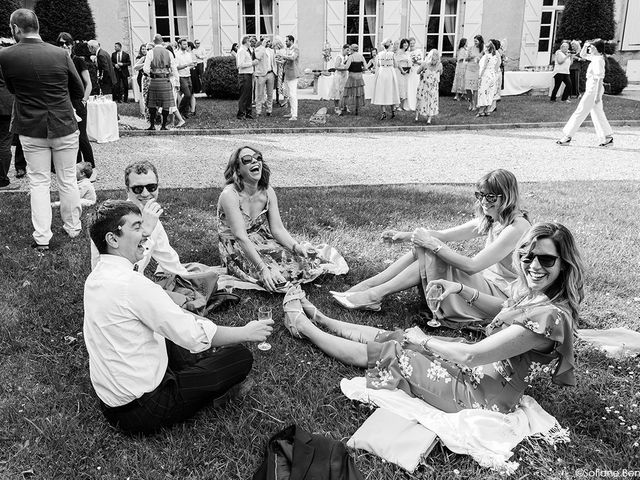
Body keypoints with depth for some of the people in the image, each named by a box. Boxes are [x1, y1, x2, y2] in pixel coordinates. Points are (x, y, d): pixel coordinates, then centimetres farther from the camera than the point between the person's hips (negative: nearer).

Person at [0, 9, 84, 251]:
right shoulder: (60, 54, -10)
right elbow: (79, 92, 0)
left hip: (31, 130, 0)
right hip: (64, 126, 0)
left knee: (38, 182, 8)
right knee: (67, 180, 12)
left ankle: (41, 238, 8)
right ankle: (73, 228, 23)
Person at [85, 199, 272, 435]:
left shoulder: (96, 277, 5)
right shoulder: (131, 283, -26)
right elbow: (194, 336, -22)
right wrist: (247, 332, -9)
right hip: (140, 411, -9)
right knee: (240, 357, -7)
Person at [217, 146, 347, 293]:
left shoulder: (267, 192, -3)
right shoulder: (229, 195, -22)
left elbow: (277, 229, -5)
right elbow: (240, 237, -28)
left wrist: (296, 246, -24)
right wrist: (262, 268, -36)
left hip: (262, 242, 5)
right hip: (237, 252, -5)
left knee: (301, 256, -16)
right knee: (276, 279, -27)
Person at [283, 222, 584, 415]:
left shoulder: (551, 316, -32)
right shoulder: (533, 293, -4)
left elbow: (469, 356, -29)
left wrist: (423, 340, -13)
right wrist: (460, 290, 6)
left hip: (481, 396, -8)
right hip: (479, 367, 8)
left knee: (385, 351, 0)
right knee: (390, 336, 11)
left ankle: (304, 326, 20)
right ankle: (318, 319, 32)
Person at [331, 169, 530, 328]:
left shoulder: (516, 228, -22)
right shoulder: (490, 220, 8)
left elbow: (472, 266, -27)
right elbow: (445, 234, 6)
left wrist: (434, 245, -27)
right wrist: (407, 235, -6)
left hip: (500, 293, -9)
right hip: (484, 280, 9)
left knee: (430, 256, -21)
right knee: (421, 249, -6)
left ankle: (374, 295, -15)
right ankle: (367, 286, -6)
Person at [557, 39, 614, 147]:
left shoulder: (598, 60, -16)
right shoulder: (595, 58, 11)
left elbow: (600, 78, -20)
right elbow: (582, 55, 29)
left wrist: (598, 95, -22)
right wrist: (585, 46, 11)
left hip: (593, 90, -10)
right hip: (592, 89, 10)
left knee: (580, 112, -4)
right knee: (597, 114, 12)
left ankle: (568, 136, 1)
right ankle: (608, 137, 14)